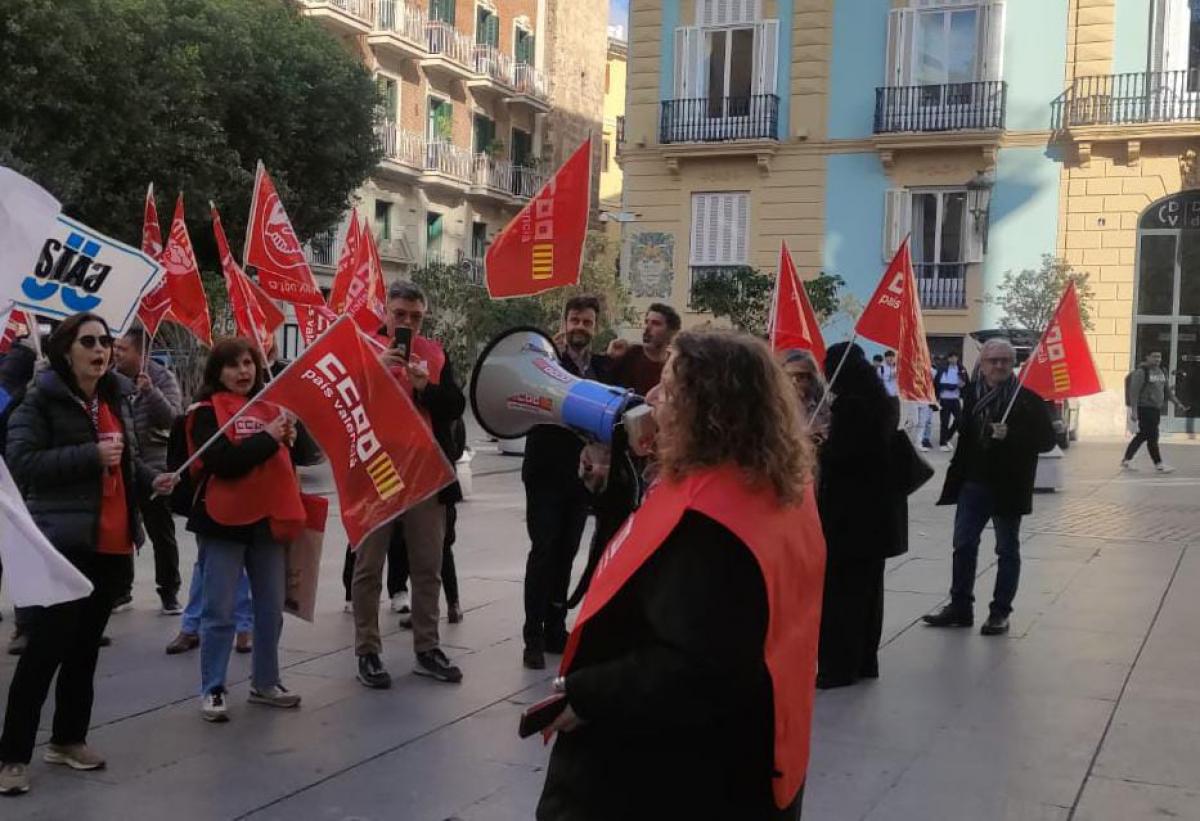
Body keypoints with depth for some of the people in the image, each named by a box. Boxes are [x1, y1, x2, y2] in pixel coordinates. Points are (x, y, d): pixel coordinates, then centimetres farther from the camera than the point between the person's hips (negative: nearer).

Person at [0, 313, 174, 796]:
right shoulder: (42, 399, -7)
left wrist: (150, 480, 7)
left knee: (87, 644, 13)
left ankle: (68, 739, 25)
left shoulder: (114, 400, 16)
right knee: (47, 646, -8)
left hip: (112, 541, 7)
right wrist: (91, 455, -22)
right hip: (65, 542, -7)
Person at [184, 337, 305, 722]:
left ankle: (265, 683, 24)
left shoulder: (270, 407, 13)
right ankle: (212, 690, 8)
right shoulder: (207, 411, -4)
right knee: (220, 611, -1)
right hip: (224, 521, -5)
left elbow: (286, 459, 17)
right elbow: (222, 462, -18)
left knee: (270, 609, 12)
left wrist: (291, 439, -3)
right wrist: (267, 439, -18)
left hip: (267, 518, 6)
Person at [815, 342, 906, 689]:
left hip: (849, 511, -9)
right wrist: (828, 444, 13)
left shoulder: (849, 404, -17)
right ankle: (864, 661, 22)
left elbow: (839, 456, -21)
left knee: (839, 591, -1)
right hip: (877, 509, 9)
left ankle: (838, 667, 3)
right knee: (867, 587, 14)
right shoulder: (881, 402, 10)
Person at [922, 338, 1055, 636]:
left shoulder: (1027, 397, -11)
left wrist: (1010, 435, -25)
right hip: (973, 483, 5)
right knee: (964, 545, 10)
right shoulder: (973, 393, 4)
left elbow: (1046, 440, -12)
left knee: (1007, 550, 8)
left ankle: (1000, 612, 16)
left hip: (1008, 486, -5)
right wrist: (957, 475, 14)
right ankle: (960, 606, 21)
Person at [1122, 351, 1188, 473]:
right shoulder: (1141, 372, -11)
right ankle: (1158, 464, 1)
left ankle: (1127, 460, 20)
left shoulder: (1161, 371, 12)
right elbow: (1134, 392, -14)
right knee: (1152, 436, -6)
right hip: (1144, 408, -8)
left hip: (1156, 408, 8)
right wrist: (1134, 411, -19)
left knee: (1142, 435, 11)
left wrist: (1178, 403, 8)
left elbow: (1167, 390, 18)